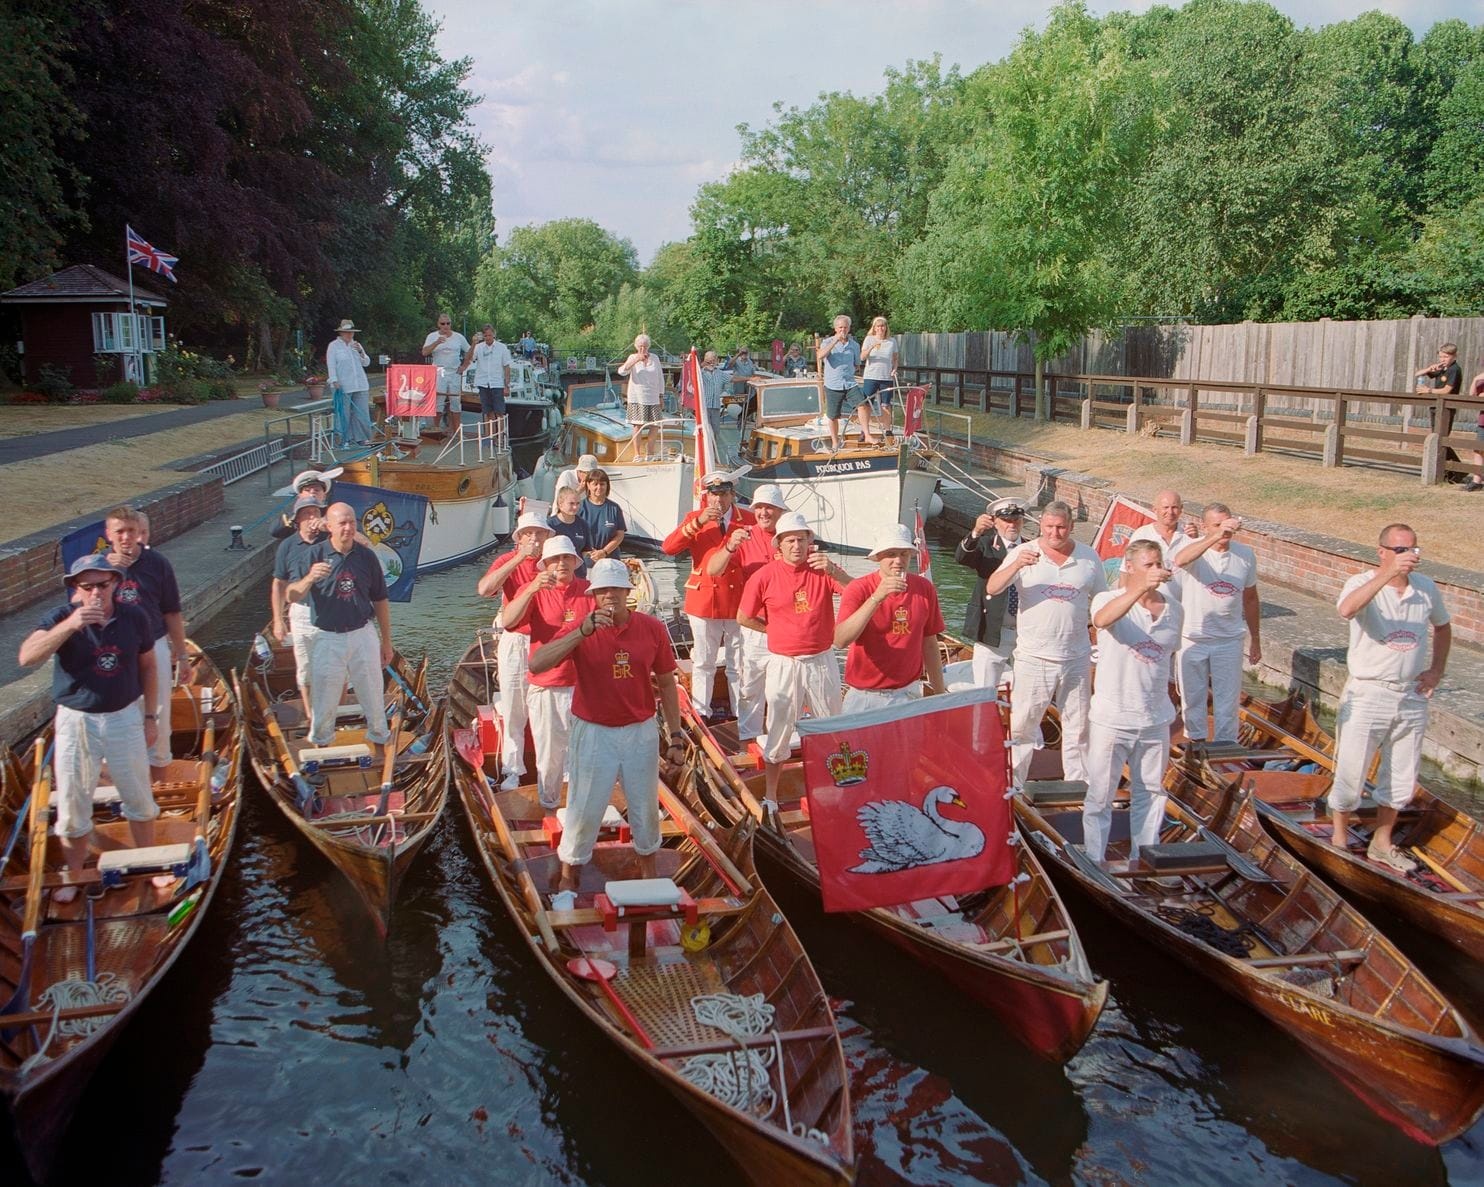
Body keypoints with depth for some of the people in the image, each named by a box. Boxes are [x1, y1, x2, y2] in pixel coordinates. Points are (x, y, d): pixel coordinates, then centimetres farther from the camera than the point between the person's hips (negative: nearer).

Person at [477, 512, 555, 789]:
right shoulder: (507, 561, -6)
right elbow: (484, 589, -26)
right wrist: (520, 557, -28)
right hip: (515, 643, -1)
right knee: (513, 711, 6)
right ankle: (513, 770, 17)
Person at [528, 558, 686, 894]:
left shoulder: (652, 629, -6)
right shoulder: (582, 629, -11)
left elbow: (666, 683, 3)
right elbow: (536, 664, -25)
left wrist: (675, 736, 3)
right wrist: (582, 632, -34)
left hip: (640, 731, 2)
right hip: (593, 734, -2)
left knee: (646, 808, 16)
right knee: (583, 810, 6)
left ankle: (648, 872, 40)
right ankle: (568, 879, 27)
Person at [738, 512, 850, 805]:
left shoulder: (823, 569, -3)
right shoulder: (765, 576, -8)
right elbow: (744, 618, 1)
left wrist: (834, 571, -31)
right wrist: (779, 629, 2)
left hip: (822, 660, 2)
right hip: (784, 663, -2)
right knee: (779, 731, 7)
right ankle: (770, 796, 21)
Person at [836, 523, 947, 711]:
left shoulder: (925, 588, -1)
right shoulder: (859, 588, -12)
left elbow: (929, 644, 9)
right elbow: (840, 640, -28)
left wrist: (939, 694, 12)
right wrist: (876, 598, -35)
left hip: (908, 695, 3)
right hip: (865, 697, -3)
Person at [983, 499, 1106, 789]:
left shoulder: (1089, 558, 3)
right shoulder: (1023, 553, -5)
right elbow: (992, 589, -16)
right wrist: (1017, 565, -33)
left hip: (1076, 658, 3)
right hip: (1033, 658, -3)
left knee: (1077, 726, 16)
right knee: (1022, 725, 4)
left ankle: (1079, 783, 31)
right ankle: (1013, 784, 16)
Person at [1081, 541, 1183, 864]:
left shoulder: (1174, 609, 5)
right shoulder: (1110, 599, -12)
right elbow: (1102, 619, -37)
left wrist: (1166, 696, 16)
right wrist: (1141, 588, -49)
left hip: (1156, 719, 5)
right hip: (1111, 719, -5)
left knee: (1151, 791, 18)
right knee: (1100, 795, 5)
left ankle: (1143, 857, 34)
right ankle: (1094, 861, 20)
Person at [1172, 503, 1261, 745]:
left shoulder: (1245, 555, -3)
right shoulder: (1195, 549, -15)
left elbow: (1250, 599, 9)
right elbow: (1180, 560, -42)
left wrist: (1255, 640, 13)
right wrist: (1216, 536, -54)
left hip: (1229, 641, 2)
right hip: (1192, 639, -2)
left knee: (1227, 700, 9)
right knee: (1193, 696, 14)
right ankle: (1196, 740, 33)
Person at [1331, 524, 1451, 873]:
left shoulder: (1427, 588, 1)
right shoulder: (1363, 583, -14)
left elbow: (1443, 626, 21)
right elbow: (1347, 609, -39)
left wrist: (1437, 670, 10)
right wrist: (1388, 573, -45)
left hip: (1412, 698, 5)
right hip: (1367, 696, -5)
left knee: (1402, 779, 15)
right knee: (1350, 775, 3)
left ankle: (1381, 844, 33)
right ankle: (1339, 841, 24)